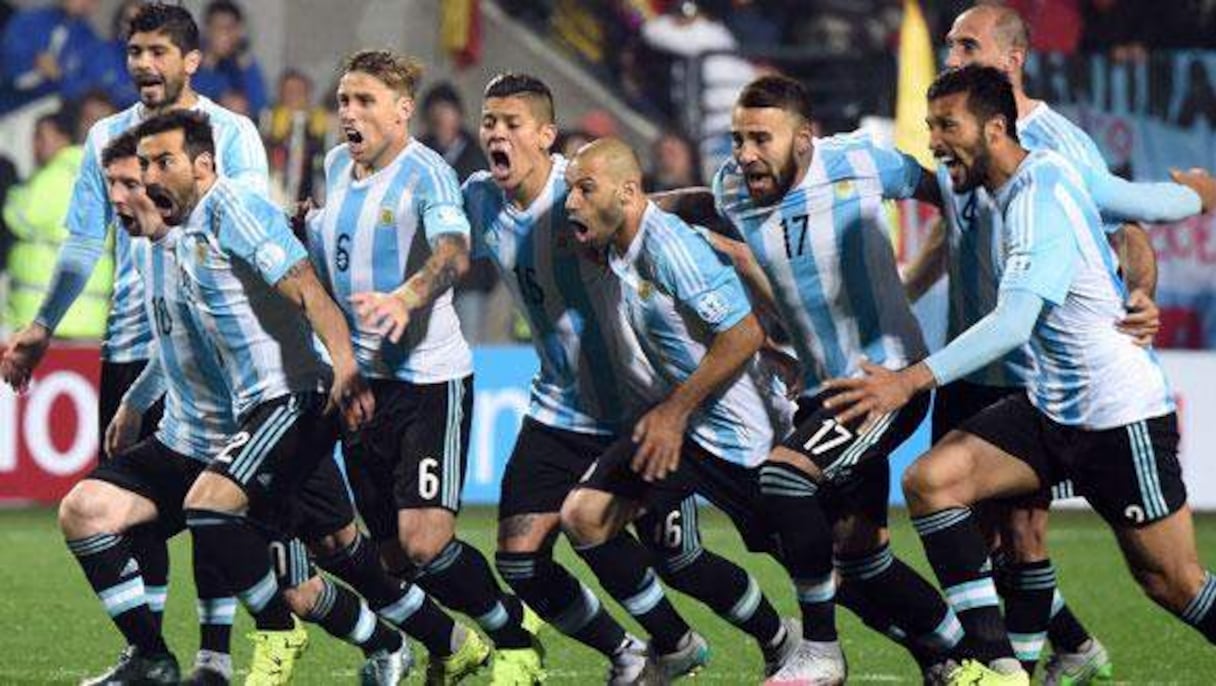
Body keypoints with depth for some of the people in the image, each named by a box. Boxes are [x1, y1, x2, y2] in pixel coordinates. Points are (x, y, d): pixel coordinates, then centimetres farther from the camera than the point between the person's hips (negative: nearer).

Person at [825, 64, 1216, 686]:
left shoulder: (1040, 195, -21)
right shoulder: (1017, 188, 6)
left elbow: (1014, 323, -31)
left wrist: (912, 381, -36)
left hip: (1119, 412, -9)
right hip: (1052, 408, 9)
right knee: (930, 479, -10)